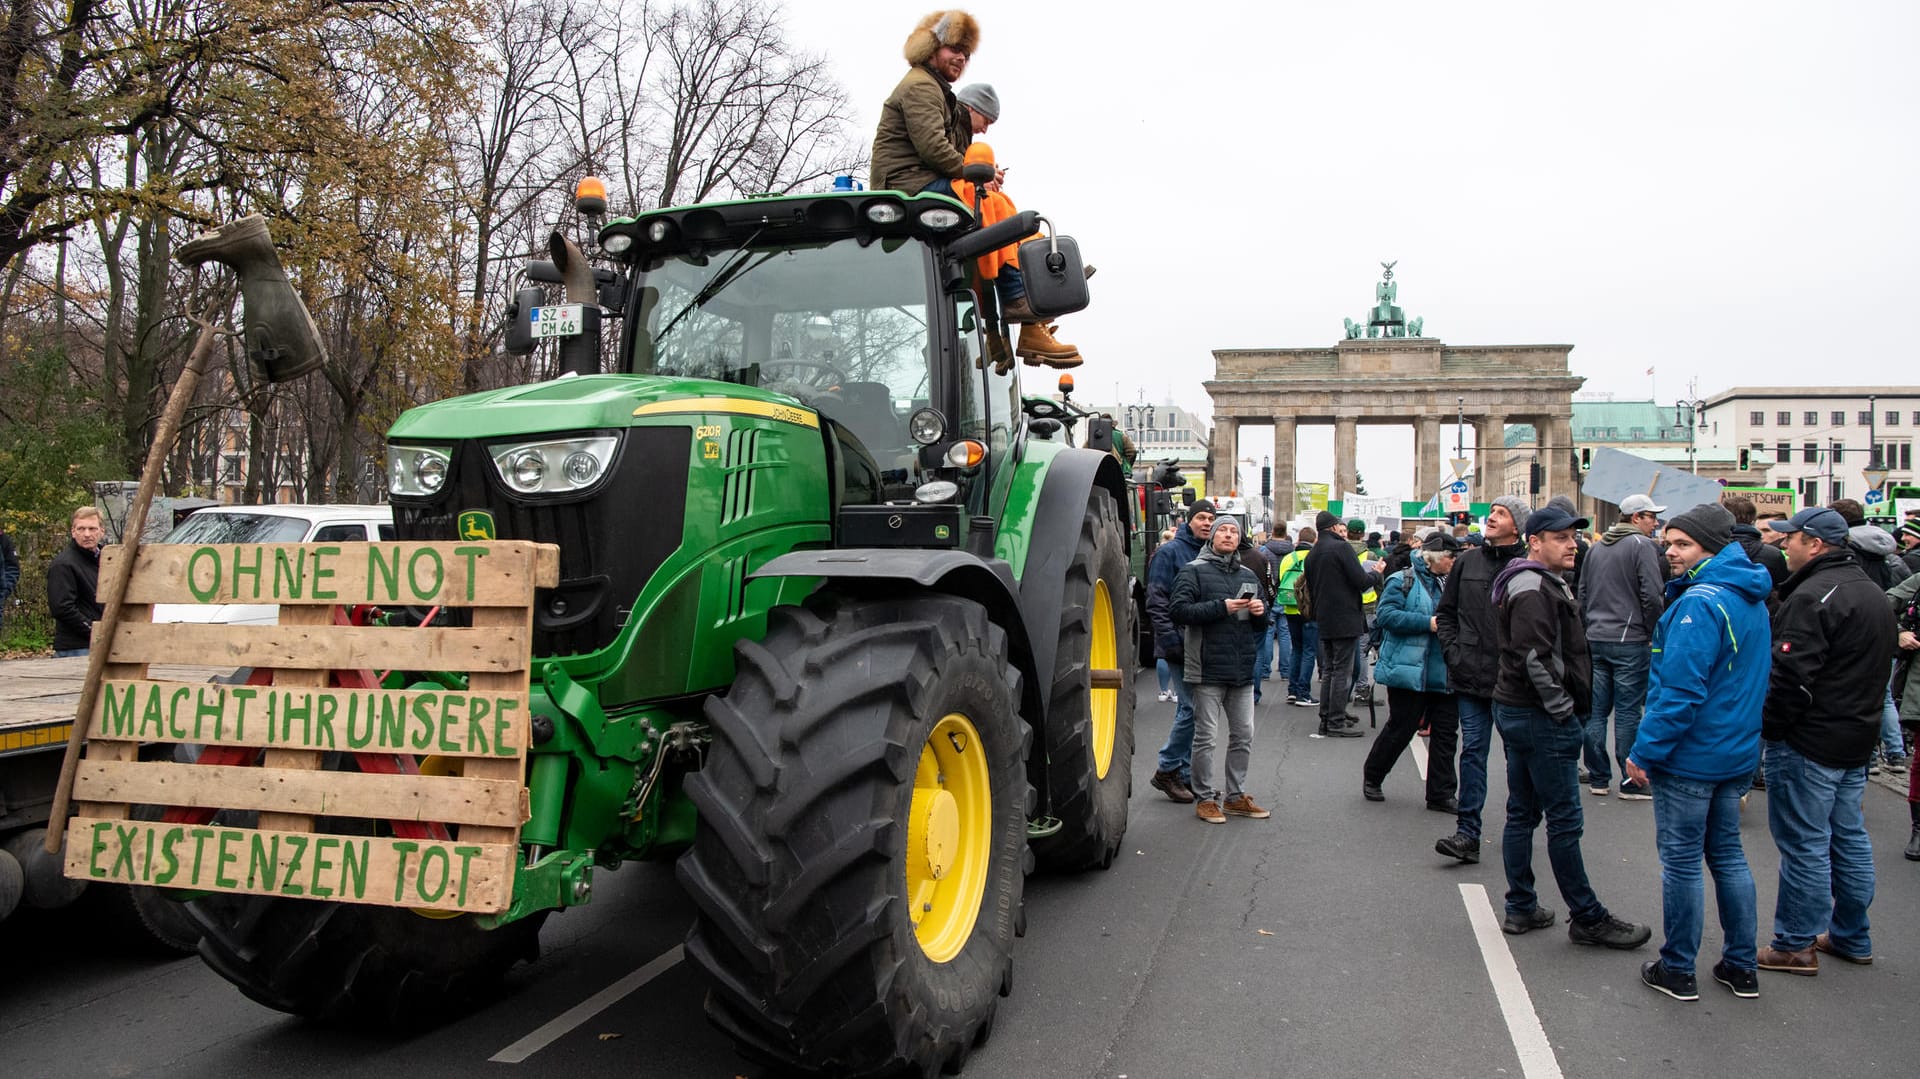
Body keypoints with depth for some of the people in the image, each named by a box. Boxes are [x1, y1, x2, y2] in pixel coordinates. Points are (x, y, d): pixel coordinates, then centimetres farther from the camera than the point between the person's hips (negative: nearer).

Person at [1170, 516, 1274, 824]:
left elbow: (1261, 625, 23)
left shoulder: (1248, 576, 17)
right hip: (1208, 669, -6)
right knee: (1205, 736, 0)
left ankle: (1235, 796, 23)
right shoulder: (1194, 571, -2)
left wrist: (1260, 611, -1)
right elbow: (1179, 610, -15)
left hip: (1242, 670, 6)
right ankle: (1205, 798, 11)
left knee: (1243, 736, 11)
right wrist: (1222, 607, -20)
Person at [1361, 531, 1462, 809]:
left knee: (1446, 731, 6)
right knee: (1401, 728, 2)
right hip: (1409, 671, -6)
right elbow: (1387, 614, -16)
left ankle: (1441, 794, 15)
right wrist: (1428, 623, -20)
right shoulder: (1402, 581, -6)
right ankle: (1371, 778, 23)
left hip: (1444, 673, 6)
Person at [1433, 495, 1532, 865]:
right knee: (1473, 751, 4)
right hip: (1471, 677, 3)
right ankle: (1467, 834, 5)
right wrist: (1453, 651, 3)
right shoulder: (1467, 561, 7)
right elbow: (1445, 612, 13)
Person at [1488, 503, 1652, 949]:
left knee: (1521, 813, 13)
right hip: (1540, 717, -11)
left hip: (1514, 709, 11)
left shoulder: (1541, 583, 17)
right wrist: (1563, 709, -19)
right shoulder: (1534, 589, -17)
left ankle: (1521, 909, 21)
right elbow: (1535, 658, -26)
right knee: (1564, 820, -2)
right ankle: (1588, 918, 7)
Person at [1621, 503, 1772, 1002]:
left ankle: (1677, 970, 13)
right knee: (1727, 852, 18)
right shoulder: (1751, 601, 9)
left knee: (1681, 859, 2)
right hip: (1737, 752, 9)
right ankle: (1741, 966, 26)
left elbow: (1681, 688, -25)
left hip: (1691, 755, -9)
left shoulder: (1700, 603, -22)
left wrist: (1645, 751, -18)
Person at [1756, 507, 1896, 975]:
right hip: (1856, 739, 10)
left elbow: (1790, 676, -24)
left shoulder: (1813, 596, -21)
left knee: (1803, 845, -2)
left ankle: (1795, 945, 7)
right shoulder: (1874, 594, 13)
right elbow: (1882, 669, 22)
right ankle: (1851, 937, 29)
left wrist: (1767, 729, -14)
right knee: (1850, 839, 18)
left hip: (1808, 743, -10)